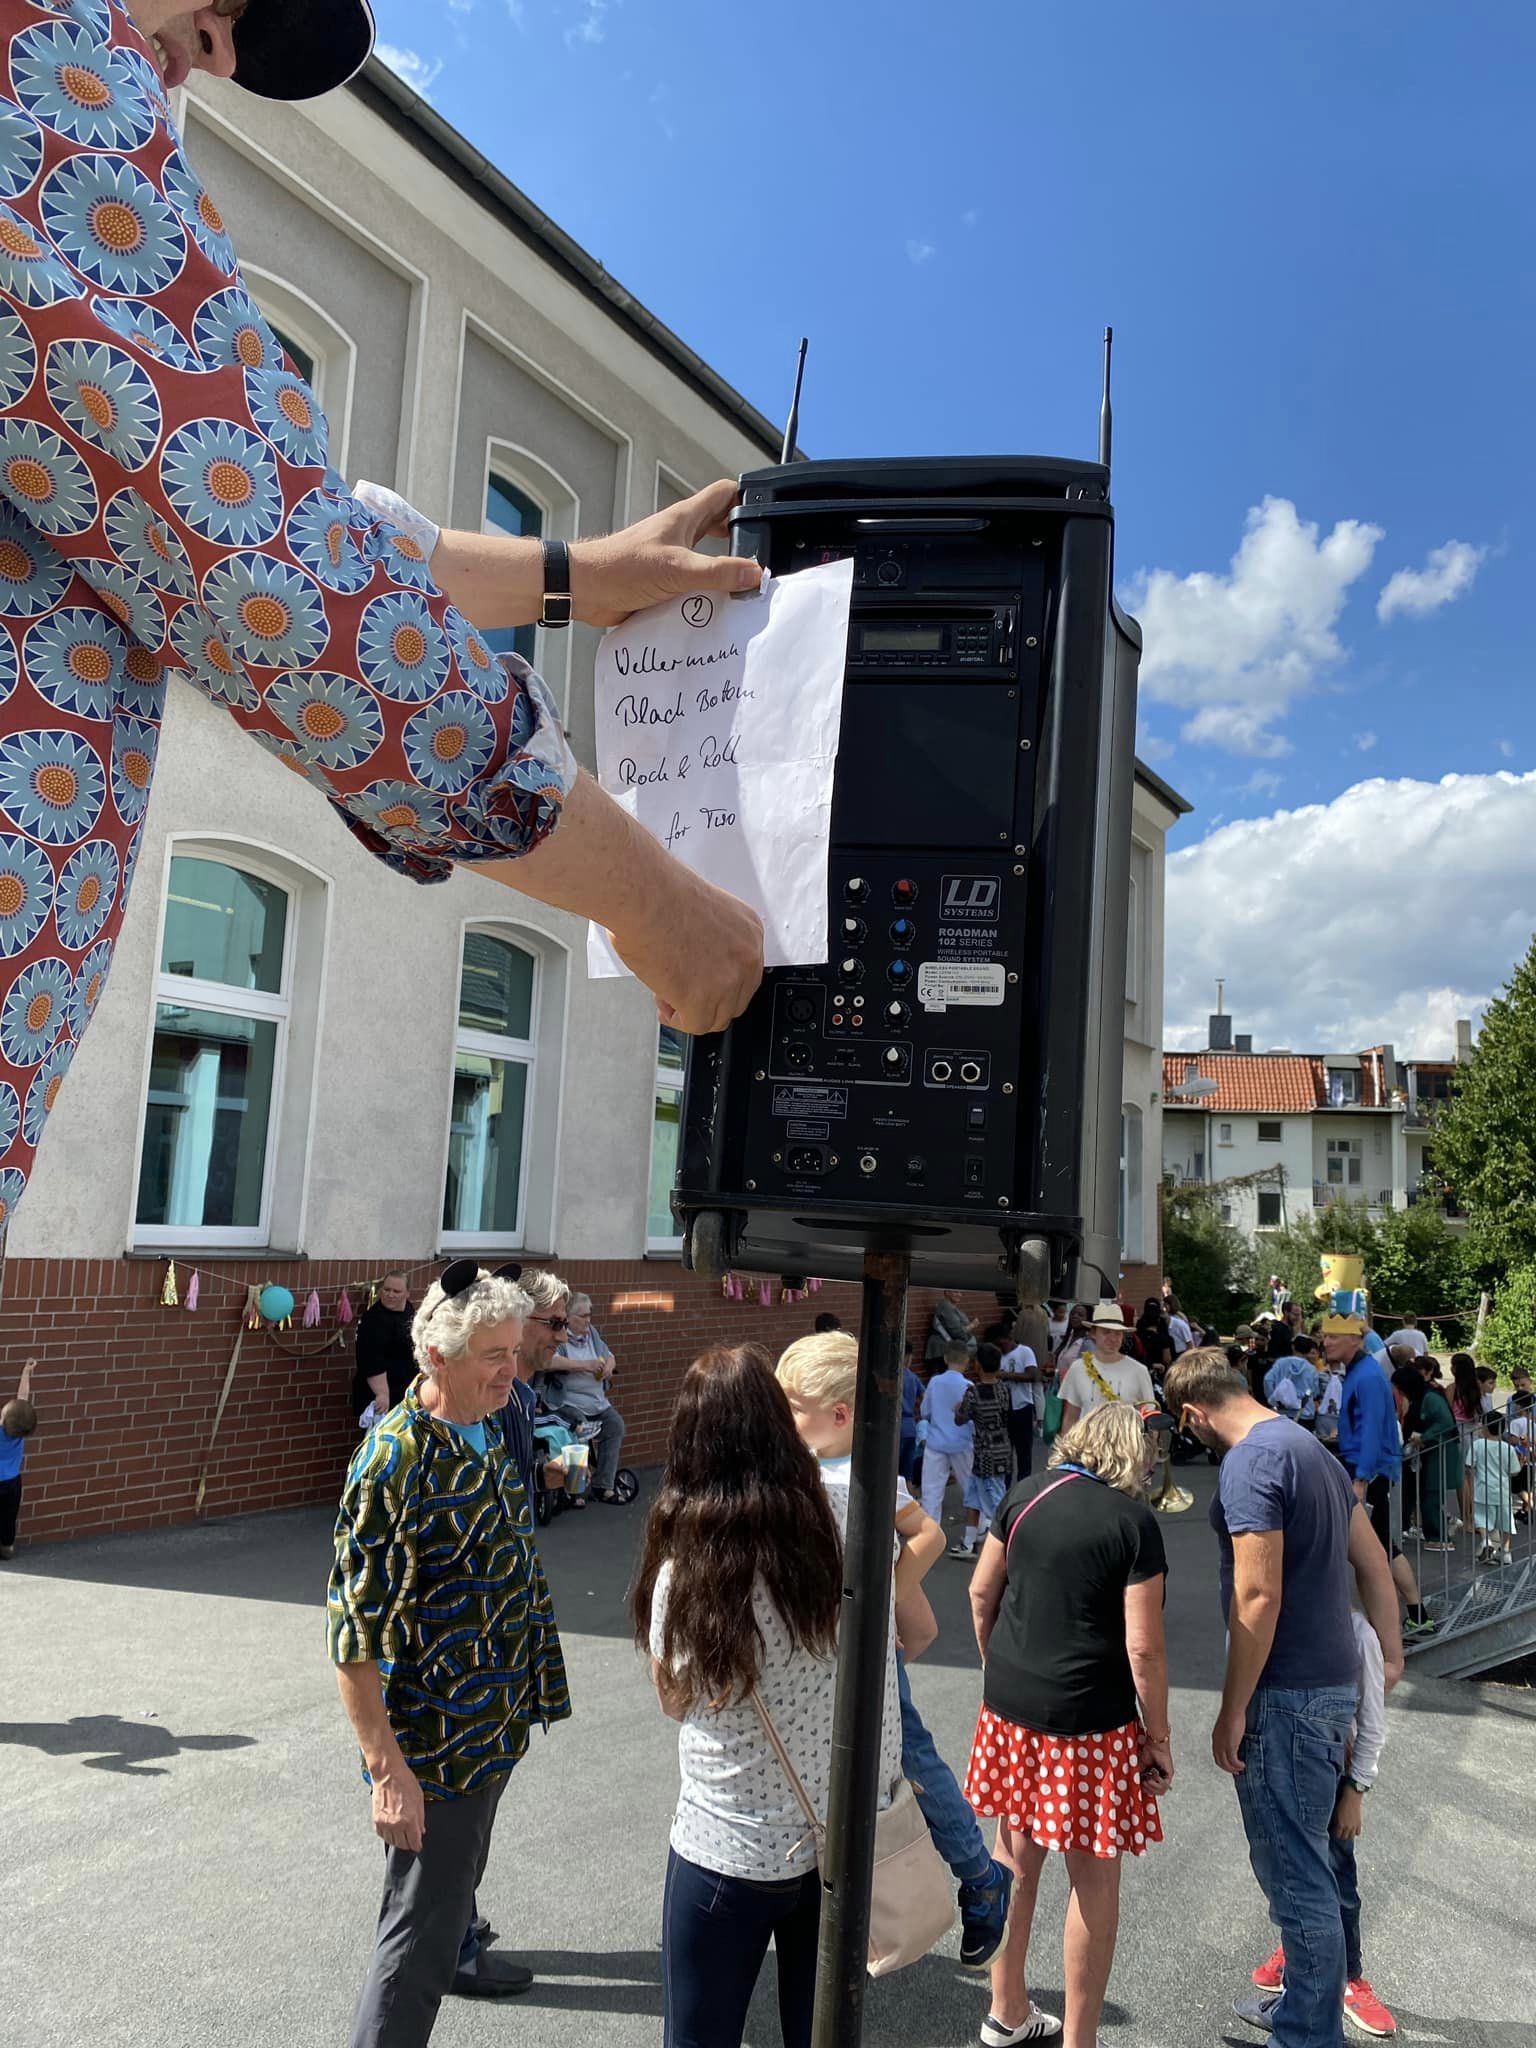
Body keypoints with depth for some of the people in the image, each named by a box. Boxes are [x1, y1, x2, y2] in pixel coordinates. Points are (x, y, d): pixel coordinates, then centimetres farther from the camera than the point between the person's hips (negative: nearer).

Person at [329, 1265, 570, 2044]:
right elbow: (353, 1629, -25)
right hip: (433, 1745, -9)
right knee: (421, 1932, 0)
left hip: (494, 1723, 9)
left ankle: (456, 1954, 56)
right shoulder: (395, 1461, -27)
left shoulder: (489, 1430, 1)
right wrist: (388, 1771, -25)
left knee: (461, 1869, 31)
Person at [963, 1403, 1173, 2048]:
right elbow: (1143, 1646, -13)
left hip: (1010, 1705, 5)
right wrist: (1159, 1737, -1)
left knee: (1015, 1855, 20)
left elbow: (981, 1592, 7)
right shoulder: (1134, 1522, -12)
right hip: (1090, 1719, -5)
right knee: (1094, 1877, 11)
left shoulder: (1024, 1497, 1)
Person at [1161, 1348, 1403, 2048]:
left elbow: (1258, 1598, -23)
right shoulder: (1310, 1447, 11)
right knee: (1302, 1862, 23)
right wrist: (1389, 1655, 22)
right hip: (1334, 1682, 10)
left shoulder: (1251, 1461, -19)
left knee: (1295, 1874, 3)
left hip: (1287, 1696, -10)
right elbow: (1373, 1563, 16)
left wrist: (1233, 1712, -16)